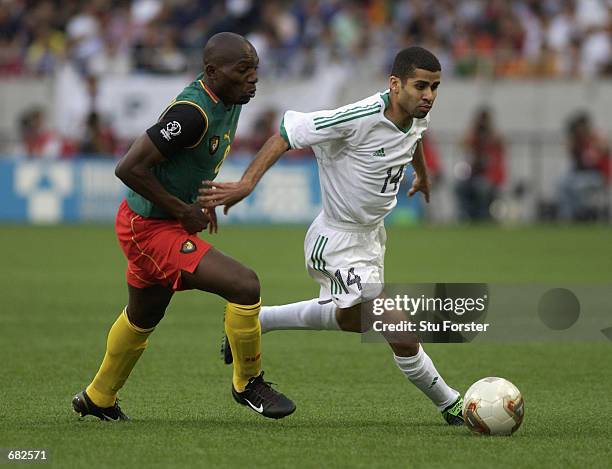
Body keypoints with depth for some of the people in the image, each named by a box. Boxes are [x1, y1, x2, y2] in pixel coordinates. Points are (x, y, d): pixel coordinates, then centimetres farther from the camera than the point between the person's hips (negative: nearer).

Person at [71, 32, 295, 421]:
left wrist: (202, 201, 10)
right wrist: (184, 210, -21)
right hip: (151, 229, -11)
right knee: (245, 285, -19)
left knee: (143, 316, 28)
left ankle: (98, 400, 48)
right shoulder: (193, 112, -29)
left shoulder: (227, 100, 2)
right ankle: (248, 383, 0)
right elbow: (129, 168, -29)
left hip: (145, 223, 11)